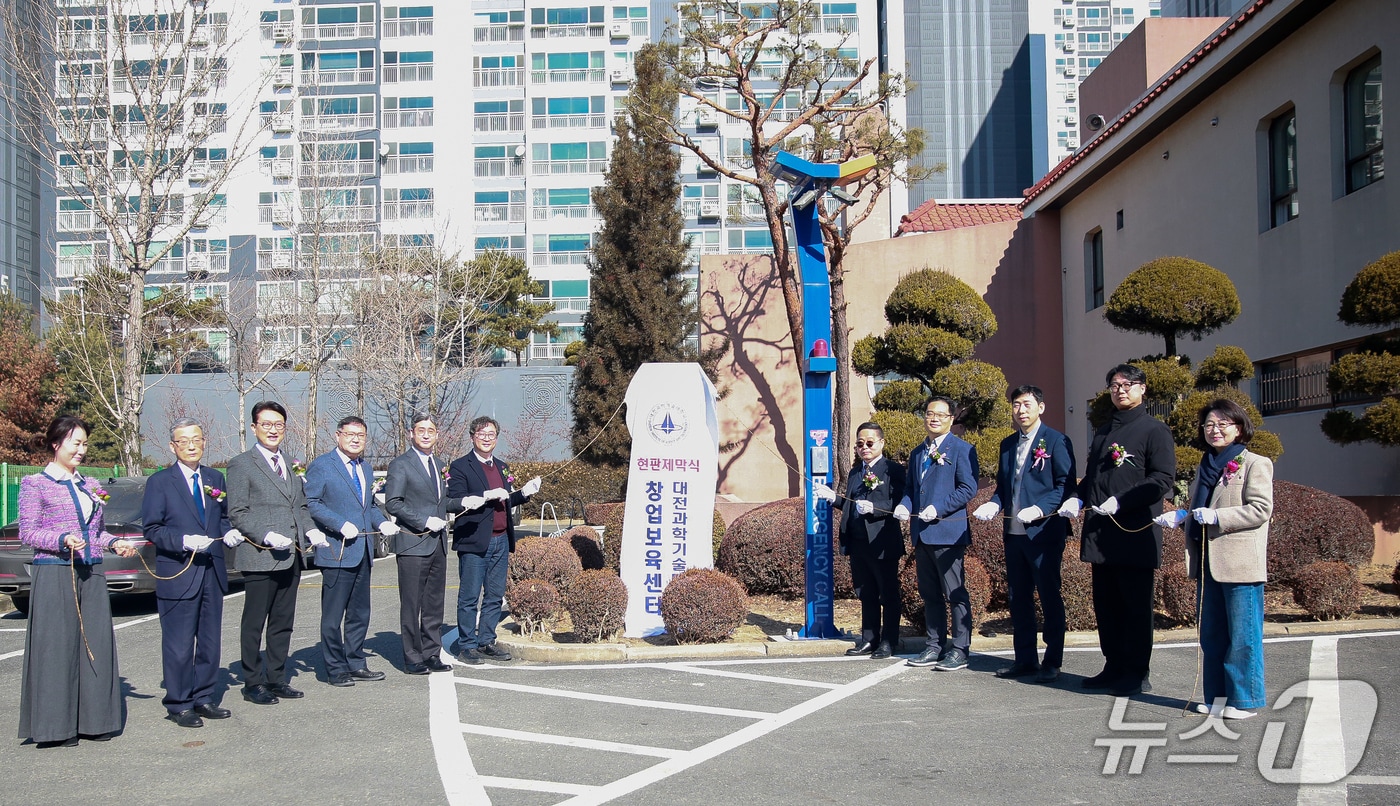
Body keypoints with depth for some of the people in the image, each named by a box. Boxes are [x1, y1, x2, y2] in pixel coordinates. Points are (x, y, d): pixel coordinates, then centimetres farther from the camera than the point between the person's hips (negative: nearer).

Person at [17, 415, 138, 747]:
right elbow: (27, 532, -5)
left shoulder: (90, 486, 17)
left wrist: (115, 543, 2)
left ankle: (93, 719, 11)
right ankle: (56, 726, 3)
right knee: (57, 646, -4)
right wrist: (63, 540, -21)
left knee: (96, 644, 3)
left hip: (91, 574, 6)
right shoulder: (35, 484, 1)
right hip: (54, 574, -5)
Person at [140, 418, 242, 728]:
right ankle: (179, 705, 10)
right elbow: (152, 530, -6)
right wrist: (185, 541, -20)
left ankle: (204, 699, 23)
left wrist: (228, 531, -1)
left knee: (210, 641, 12)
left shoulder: (215, 478, 12)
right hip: (178, 574, -5)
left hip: (212, 572, 5)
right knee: (179, 646, 0)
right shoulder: (160, 482, -3)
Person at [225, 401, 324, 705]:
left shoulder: (290, 465, 18)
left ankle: (276, 679, 22)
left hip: (291, 556, 7)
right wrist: (267, 537, -20)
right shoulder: (241, 464, -4)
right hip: (259, 556, -7)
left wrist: (310, 530, 5)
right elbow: (237, 513, -9)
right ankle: (253, 683, 12)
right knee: (254, 624, 3)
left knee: (283, 623, 12)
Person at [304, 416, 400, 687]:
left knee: (359, 613, 13)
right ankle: (335, 669, 8)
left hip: (363, 552, 8)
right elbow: (311, 502, -12)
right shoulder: (321, 465, -5)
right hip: (337, 551, -8)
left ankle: (355, 664, 22)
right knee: (333, 616, -1)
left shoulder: (365, 468, 18)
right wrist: (341, 525, -20)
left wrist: (382, 523, 6)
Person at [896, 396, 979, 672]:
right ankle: (936, 646, 19)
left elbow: (968, 488, -11)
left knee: (955, 594, -3)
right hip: (921, 533, 8)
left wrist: (938, 508, -19)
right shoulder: (917, 453, 19)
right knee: (929, 594, 12)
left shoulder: (962, 449, -3)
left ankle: (959, 650, 2)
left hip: (948, 531, -7)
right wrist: (904, 505, 2)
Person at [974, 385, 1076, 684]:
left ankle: (1052, 661, 10)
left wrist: (1040, 508, -22)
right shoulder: (1007, 444, 16)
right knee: (1018, 597, 10)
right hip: (1013, 532, 7)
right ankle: (1025, 659, 19)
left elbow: (1066, 485, -9)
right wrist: (993, 504, 0)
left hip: (1044, 531, -7)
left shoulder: (1056, 441, -4)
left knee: (1049, 597, 1)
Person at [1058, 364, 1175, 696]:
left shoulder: (1154, 430, -3)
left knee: (1136, 607, 0)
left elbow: (1163, 478, -12)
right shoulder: (1103, 432, 21)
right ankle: (1114, 667, 20)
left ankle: (1138, 674, 8)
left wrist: (1121, 501, -20)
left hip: (1135, 534, -7)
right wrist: (1077, 498, 4)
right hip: (1101, 535, 7)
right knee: (1106, 605, 11)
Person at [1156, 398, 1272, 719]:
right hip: (1208, 563, 8)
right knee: (1211, 634, 12)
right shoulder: (1206, 467, 18)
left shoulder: (1255, 464, -4)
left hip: (1240, 564, -8)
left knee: (1242, 635, -2)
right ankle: (1217, 696, 21)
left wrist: (1216, 516, -21)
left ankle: (1243, 699, 7)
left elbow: (1261, 509, -14)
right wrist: (1180, 516, 6)